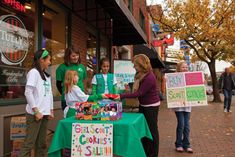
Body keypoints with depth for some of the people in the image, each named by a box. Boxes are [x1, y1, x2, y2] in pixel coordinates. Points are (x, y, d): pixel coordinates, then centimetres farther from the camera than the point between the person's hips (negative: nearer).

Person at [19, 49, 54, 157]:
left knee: (41, 143, 12)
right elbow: (28, 93, -15)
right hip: (35, 113, -7)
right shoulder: (34, 72, -7)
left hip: (45, 113, 7)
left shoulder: (47, 75, 16)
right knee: (29, 143, -4)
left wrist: (51, 110, 11)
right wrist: (36, 111, -17)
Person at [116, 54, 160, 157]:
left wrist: (122, 96, -28)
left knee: (152, 130, 4)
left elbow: (139, 93, -27)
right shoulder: (141, 74, 1)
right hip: (143, 105, 9)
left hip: (151, 106, -9)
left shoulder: (149, 78, -27)